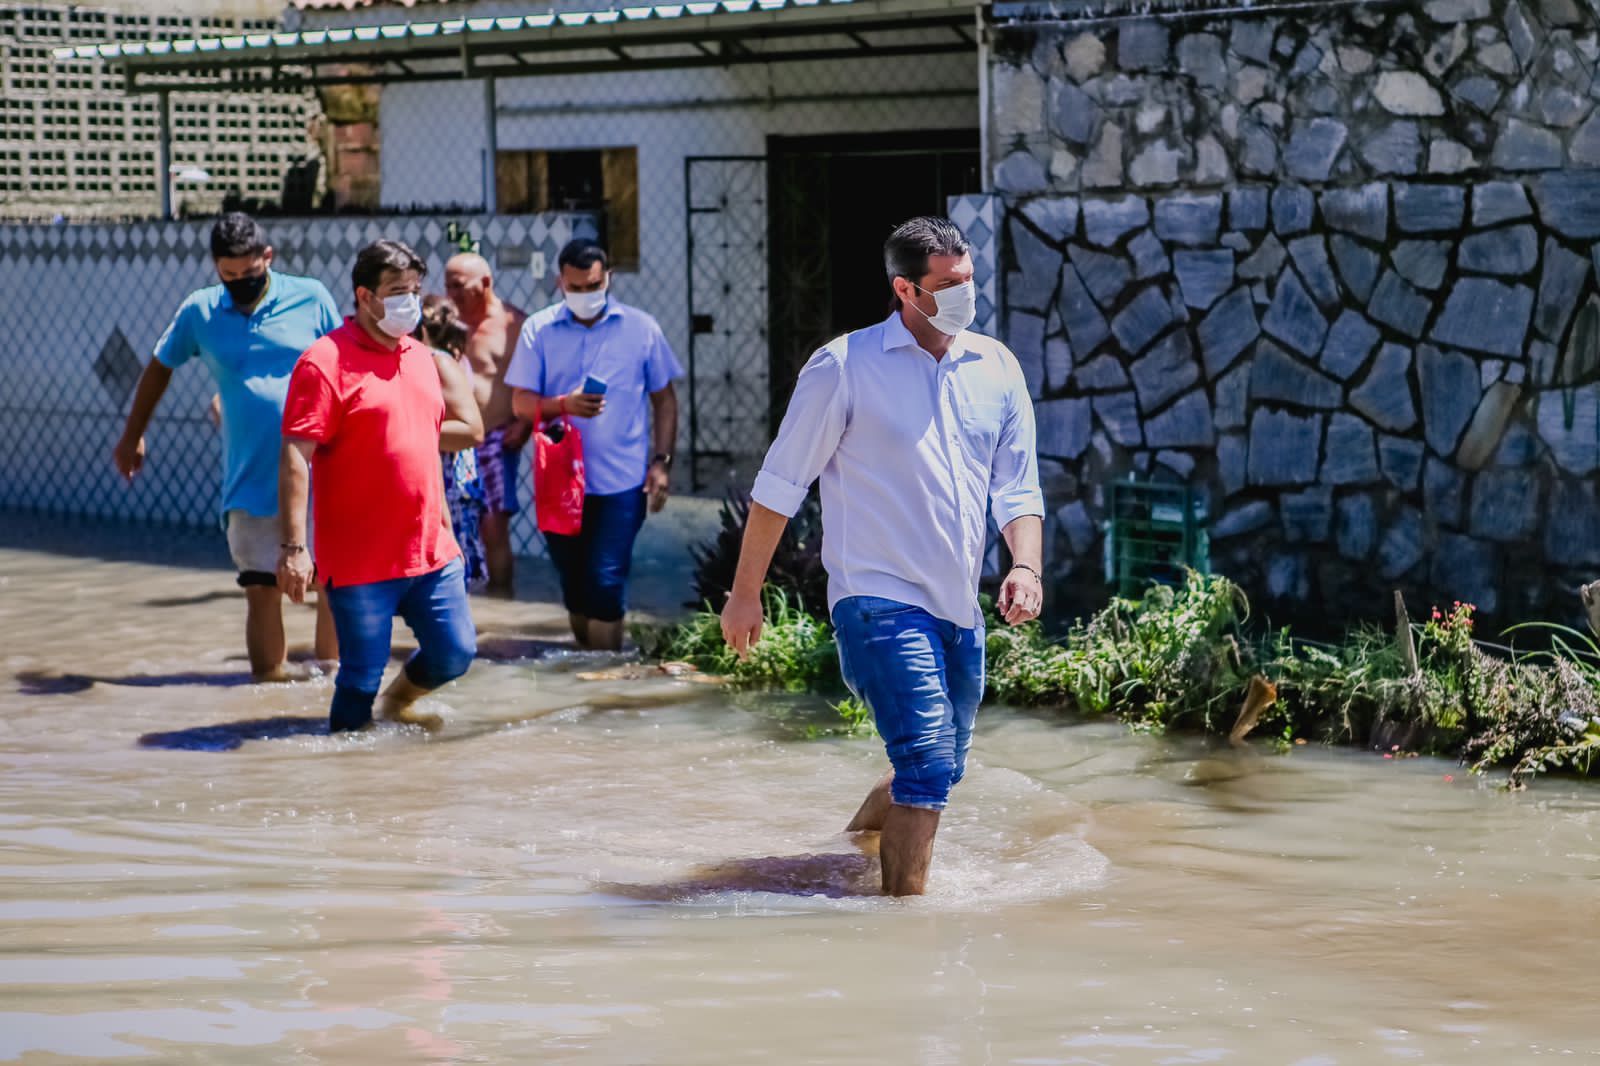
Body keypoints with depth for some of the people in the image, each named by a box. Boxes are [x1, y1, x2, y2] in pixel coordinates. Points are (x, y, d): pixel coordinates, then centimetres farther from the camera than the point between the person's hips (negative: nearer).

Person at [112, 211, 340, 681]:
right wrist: (132, 438, 26)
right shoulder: (199, 312, 4)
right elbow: (159, 369, 19)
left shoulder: (311, 298, -1)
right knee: (262, 592, 0)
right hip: (250, 480, 1)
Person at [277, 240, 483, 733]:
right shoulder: (326, 361, -11)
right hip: (360, 560, -6)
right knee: (361, 676, -1)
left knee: (454, 654, 8)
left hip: (431, 552, 6)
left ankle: (397, 702, 35)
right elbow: (295, 459, -16)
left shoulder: (420, 356, 13)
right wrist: (294, 547, -23)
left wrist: (443, 523, 20)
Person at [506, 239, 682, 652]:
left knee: (606, 583, -7)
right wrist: (563, 405, -22)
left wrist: (661, 462, -3)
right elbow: (521, 401, -2)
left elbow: (664, 398, 6)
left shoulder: (641, 328, 1)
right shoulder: (538, 331, 2)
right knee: (574, 583, 12)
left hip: (621, 481, -2)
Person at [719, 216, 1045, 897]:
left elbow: (1017, 488, 11)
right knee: (927, 758, -19)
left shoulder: (996, 368, 8)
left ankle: (848, 850, 44)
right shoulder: (845, 367, -7)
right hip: (879, 598, -6)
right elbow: (780, 484, -2)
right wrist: (746, 592, -2)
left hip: (960, 609, 6)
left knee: (940, 770, 17)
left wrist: (1024, 566, -8)